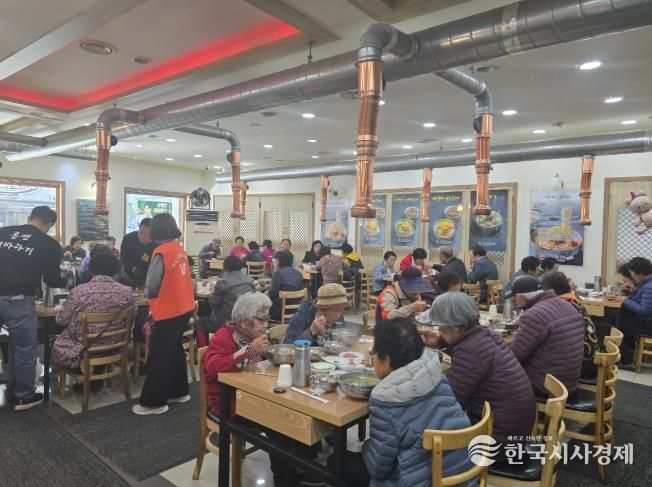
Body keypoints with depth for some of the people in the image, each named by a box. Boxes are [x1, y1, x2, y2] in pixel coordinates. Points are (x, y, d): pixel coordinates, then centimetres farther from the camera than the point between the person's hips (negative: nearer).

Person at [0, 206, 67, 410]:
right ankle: (24, 396, 22)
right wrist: (67, 280, 21)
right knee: (24, 350, 10)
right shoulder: (50, 245, -2)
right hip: (19, 301, -4)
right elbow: (52, 280, 1)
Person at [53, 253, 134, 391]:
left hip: (84, 350, -2)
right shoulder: (127, 292, -13)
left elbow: (61, 320, -5)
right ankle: (98, 379, 34)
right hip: (113, 348, 3)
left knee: (57, 343, 26)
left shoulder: (78, 291, -18)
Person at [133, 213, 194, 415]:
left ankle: (154, 402, 12)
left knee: (158, 356, 2)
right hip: (184, 307, 8)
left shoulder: (161, 253, -18)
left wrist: (147, 292, 3)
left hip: (169, 311, -8)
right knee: (175, 349, 20)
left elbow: (152, 285, -17)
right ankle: (179, 391, 31)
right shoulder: (180, 249, 5)